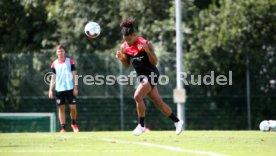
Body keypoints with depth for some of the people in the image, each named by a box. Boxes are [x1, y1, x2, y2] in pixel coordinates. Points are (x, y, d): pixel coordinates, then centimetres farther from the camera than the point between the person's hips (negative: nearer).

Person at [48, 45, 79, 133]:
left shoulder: (70, 61, 3)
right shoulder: (54, 64, 7)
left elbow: (74, 75, 3)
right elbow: (53, 77, 10)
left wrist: (75, 87, -5)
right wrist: (50, 90, 2)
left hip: (70, 88, -1)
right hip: (59, 89, 1)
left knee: (73, 107, -5)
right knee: (61, 108, 1)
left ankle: (73, 123, 19)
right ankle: (63, 128, 4)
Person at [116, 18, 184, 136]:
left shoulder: (145, 44, -17)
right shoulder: (124, 47, -1)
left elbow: (154, 62, -13)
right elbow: (126, 64, 11)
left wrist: (147, 51, -29)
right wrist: (121, 58, -10)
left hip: (151, 74, -6)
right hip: (142, 76, 7)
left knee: (137, 96, -21)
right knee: (158, 102, 11)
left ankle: (141, 125, -9)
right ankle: (177, 121, 25)